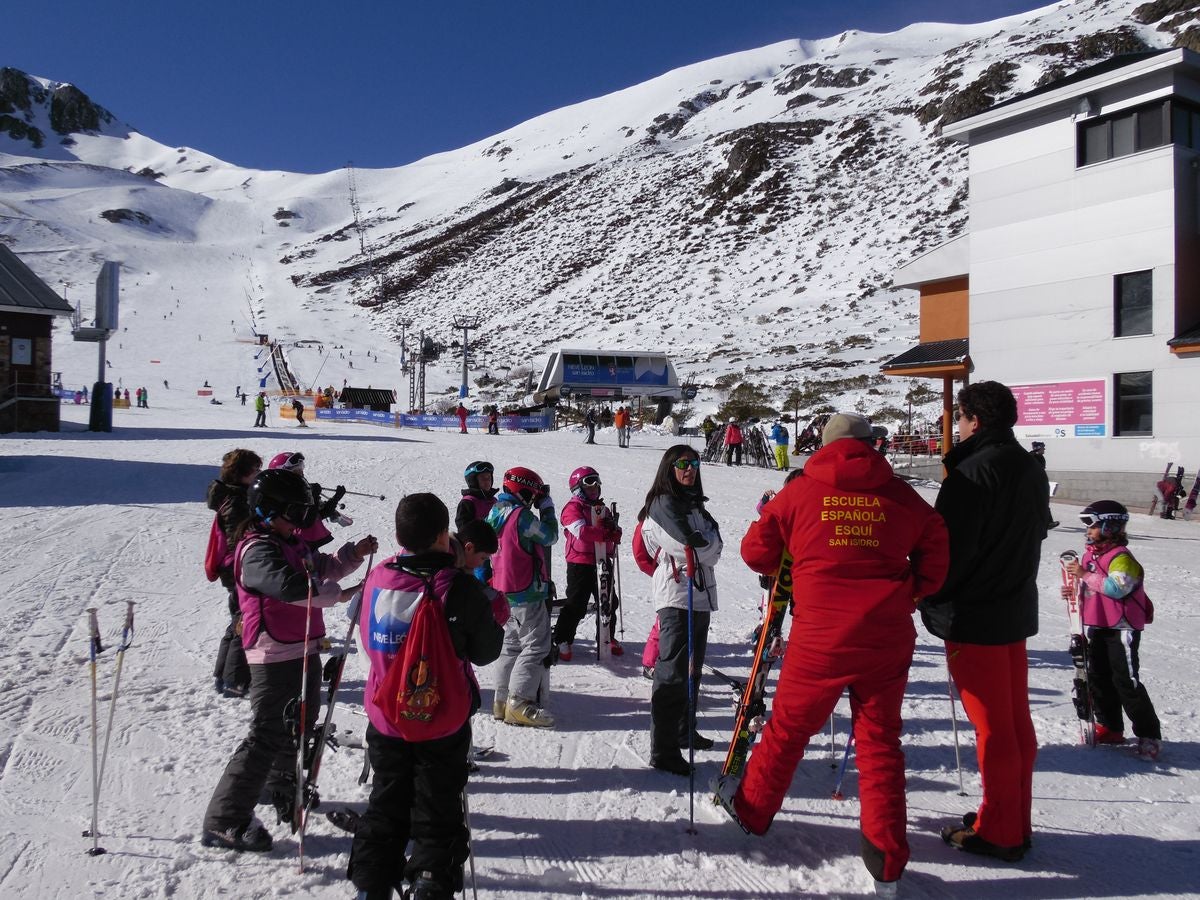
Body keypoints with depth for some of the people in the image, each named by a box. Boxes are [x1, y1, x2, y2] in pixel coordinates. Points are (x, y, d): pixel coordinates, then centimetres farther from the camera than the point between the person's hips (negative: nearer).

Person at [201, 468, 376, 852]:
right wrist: (337, 594, -26)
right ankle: (223, 822, 0)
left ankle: (282, 788, 45)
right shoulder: (257, 551, -19)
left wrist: (354, 554, 7)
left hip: (303, 651, 10)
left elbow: (322, 568, 23)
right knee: (268, 737, -8)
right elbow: (290, 585, -35)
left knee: (300, 726, 23)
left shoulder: (292, 544, 11)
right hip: (275, 658, -10)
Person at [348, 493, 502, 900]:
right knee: (436, 816, 12)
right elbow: (486, 651, -8)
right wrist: (494, 616, 7)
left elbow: (368, 641, 8)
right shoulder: (460, 587, -20)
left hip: (386, 720, 4)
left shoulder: (378, 578, -8)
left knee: (385, 807, 21)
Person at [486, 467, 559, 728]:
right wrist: (547, 507, 4)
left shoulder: (495, 514, 9)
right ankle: (519, 703, -8)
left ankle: (503, 700, 18)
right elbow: (550, 537, -6)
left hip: (504, 593, 9)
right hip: (527, 594, -9)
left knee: (512, 645, 17)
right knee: (536, 647, -4)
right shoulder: (522, 516, -18)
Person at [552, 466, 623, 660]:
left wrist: (614, 531, -10)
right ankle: (562, 641, 6)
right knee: (576, 605, -5)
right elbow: (581, 531, -21)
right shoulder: (573, 508, -6)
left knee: (609, 602, 13)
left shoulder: (602, 509, 17)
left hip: (601, 563, 7)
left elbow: (613, 533, 13)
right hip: (580, 564, -7)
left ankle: (607, 639, 28)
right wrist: (605, 534, -24)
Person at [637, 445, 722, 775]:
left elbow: (714, 547, 13)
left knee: (691, 669, 18)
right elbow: (692, 544, -16)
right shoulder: (663, 504, -8)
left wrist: (703, 543, -4)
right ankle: (663, 750, -7)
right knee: (674, 672, -10)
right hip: (677, 595, -9)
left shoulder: (694, 504, 20)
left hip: (701, 595, 9)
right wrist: (705, 544, 1)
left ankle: (685, 731, 32)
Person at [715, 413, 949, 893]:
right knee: (880, 740, 13)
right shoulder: (900, 495, 2)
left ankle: (753, 808, 35)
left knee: (790, 726, 16)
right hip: (887, 639, 1)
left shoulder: (800, 492, -1)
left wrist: (787, 564, 26)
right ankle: (886, 853, 14)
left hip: (820, 638, -1)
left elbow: (756, 552, 6)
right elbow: (935, 555, 8)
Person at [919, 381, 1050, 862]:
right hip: (1016, 609, 9)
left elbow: (953, 545, -20)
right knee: (1015, 721, 15)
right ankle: (1016, 822, 26)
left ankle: (999, 832, 10)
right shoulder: (1031, 469, 10)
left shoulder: (974, 470, -19)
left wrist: (930, 597, -7)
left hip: (973, 615, -9)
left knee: (992, 727, 0)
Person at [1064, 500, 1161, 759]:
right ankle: (1110, 728, 25)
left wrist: (1085, 575, -29)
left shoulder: (1122, 557, -17)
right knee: (1098, 679, 13)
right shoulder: (1091, 553, 10)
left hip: (1122, 628, -9)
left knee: (1127, 682, -6)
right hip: (1098, 627, 9)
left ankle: (1149, 734, 5)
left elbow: (1117, 588, -31)